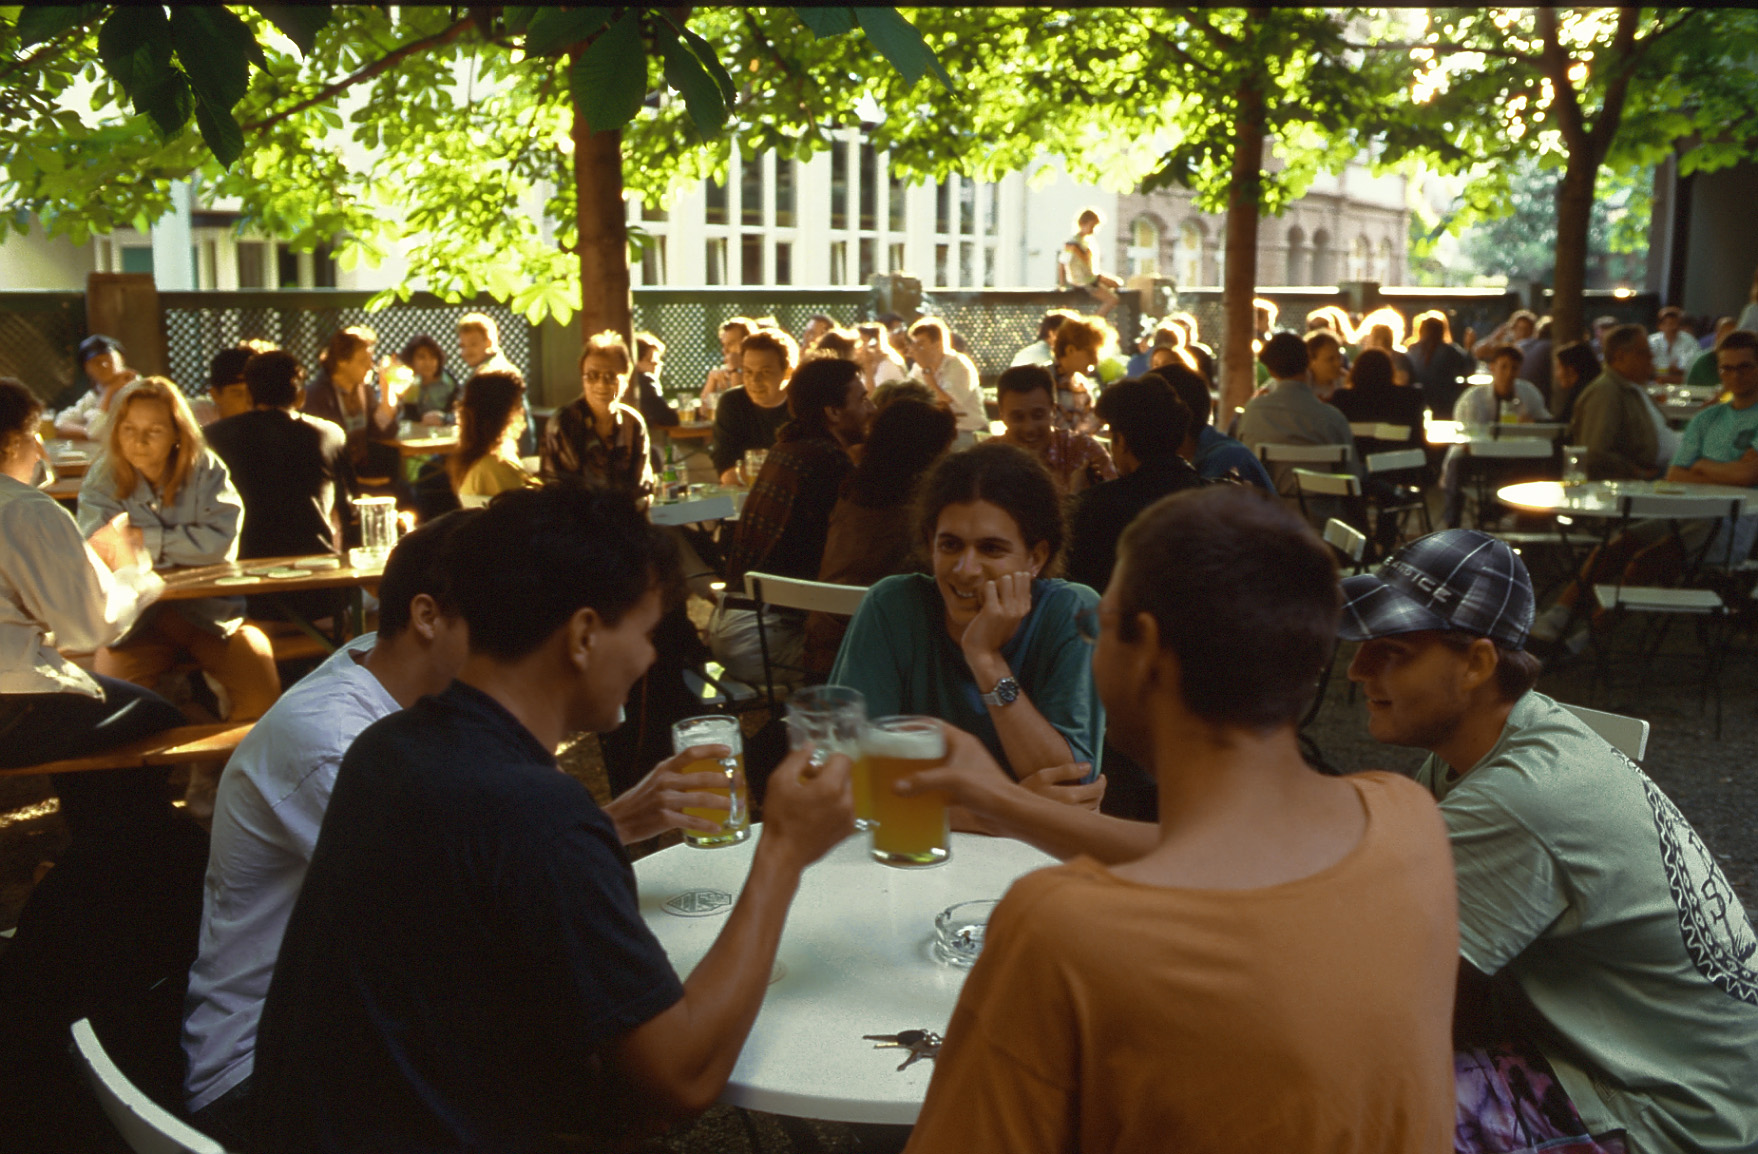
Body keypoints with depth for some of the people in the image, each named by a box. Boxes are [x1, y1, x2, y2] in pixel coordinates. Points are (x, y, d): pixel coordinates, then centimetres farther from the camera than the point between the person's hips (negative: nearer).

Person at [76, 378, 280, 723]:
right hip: (135, 617, 0)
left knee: (262, 695, -18)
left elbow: (220, 543, -16)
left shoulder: (206, 470, -1)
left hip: (209, 609, 0)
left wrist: (145, 538, -13)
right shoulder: (101, 480, -1)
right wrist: (186, 546, -17)